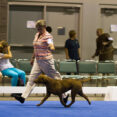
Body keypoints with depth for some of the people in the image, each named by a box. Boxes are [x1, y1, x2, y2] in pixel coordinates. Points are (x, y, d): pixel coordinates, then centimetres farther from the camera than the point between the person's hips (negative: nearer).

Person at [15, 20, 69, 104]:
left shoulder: (48, 36, -15)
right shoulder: (37, 35, 10)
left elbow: (51, 45, -32)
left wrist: (52, 48, -55)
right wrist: (33, 57, 28)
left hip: (46, 60, -8)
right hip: (37, 60, 8)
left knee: (55, 78, 2)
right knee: (32, 78, 3)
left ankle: (64, 96, 16)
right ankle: (23, 97, 1)